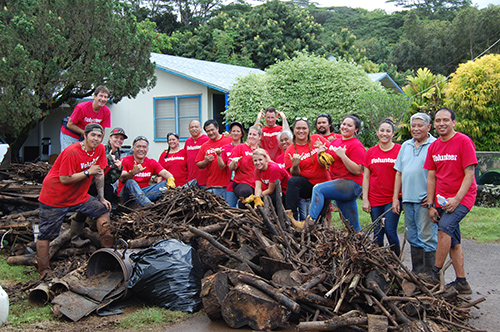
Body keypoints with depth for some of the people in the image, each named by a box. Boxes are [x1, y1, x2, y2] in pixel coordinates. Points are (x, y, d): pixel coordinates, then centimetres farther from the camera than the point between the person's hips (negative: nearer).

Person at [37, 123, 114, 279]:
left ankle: (107, 248, 3)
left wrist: (102, 198, 3)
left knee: (103, 209, -2)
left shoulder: (100, 149, -3)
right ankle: (44, 272, 7)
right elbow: (64, 179, -23)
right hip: (54, 198, -7)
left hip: (79, 197, 7)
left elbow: (99, 174, 4)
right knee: (46, 234, -1)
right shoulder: (72, 152, -24)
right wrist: (88, 172, -23)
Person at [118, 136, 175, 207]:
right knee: (130, 182, -35)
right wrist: (133, 173, -42)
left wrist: (170, 179, -31)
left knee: (166, 183, -15)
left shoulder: (152, 163, 9)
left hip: (144, 193, 4)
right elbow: (122, 179, -20)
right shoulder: (125, 161, -3)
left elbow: (165, 173, -6)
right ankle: (149, 205, -59)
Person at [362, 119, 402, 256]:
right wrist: (365, 199, 3)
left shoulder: (400, 150, -1)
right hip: (375, 199, 3)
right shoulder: (371, 152, 8)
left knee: (390, 231, -9)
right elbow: (366, 177, 9)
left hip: (393, 199, -3)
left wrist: (400, 199, -6)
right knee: (377, 234, 6)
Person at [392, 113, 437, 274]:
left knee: (427, 237, -4)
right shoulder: (406, 146, 16)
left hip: (425, 200, -6)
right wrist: (395, 197, 13)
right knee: (413, 238, 12)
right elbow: (399, 173, 18)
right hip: (408, 199, 6)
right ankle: (416, 272, 22)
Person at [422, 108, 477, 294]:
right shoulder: (434, 146, 9)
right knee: (453, 241, 8)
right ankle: (461, 283, 15)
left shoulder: (464, 142, -9)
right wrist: (430, 205, 3)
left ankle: (435, 273, -16)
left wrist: (457, 199, -20)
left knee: (445, 227, -25)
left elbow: (469, 173, -13)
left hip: (462, 197, -6)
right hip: (442, 200, 6)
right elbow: (431, 177, 9)